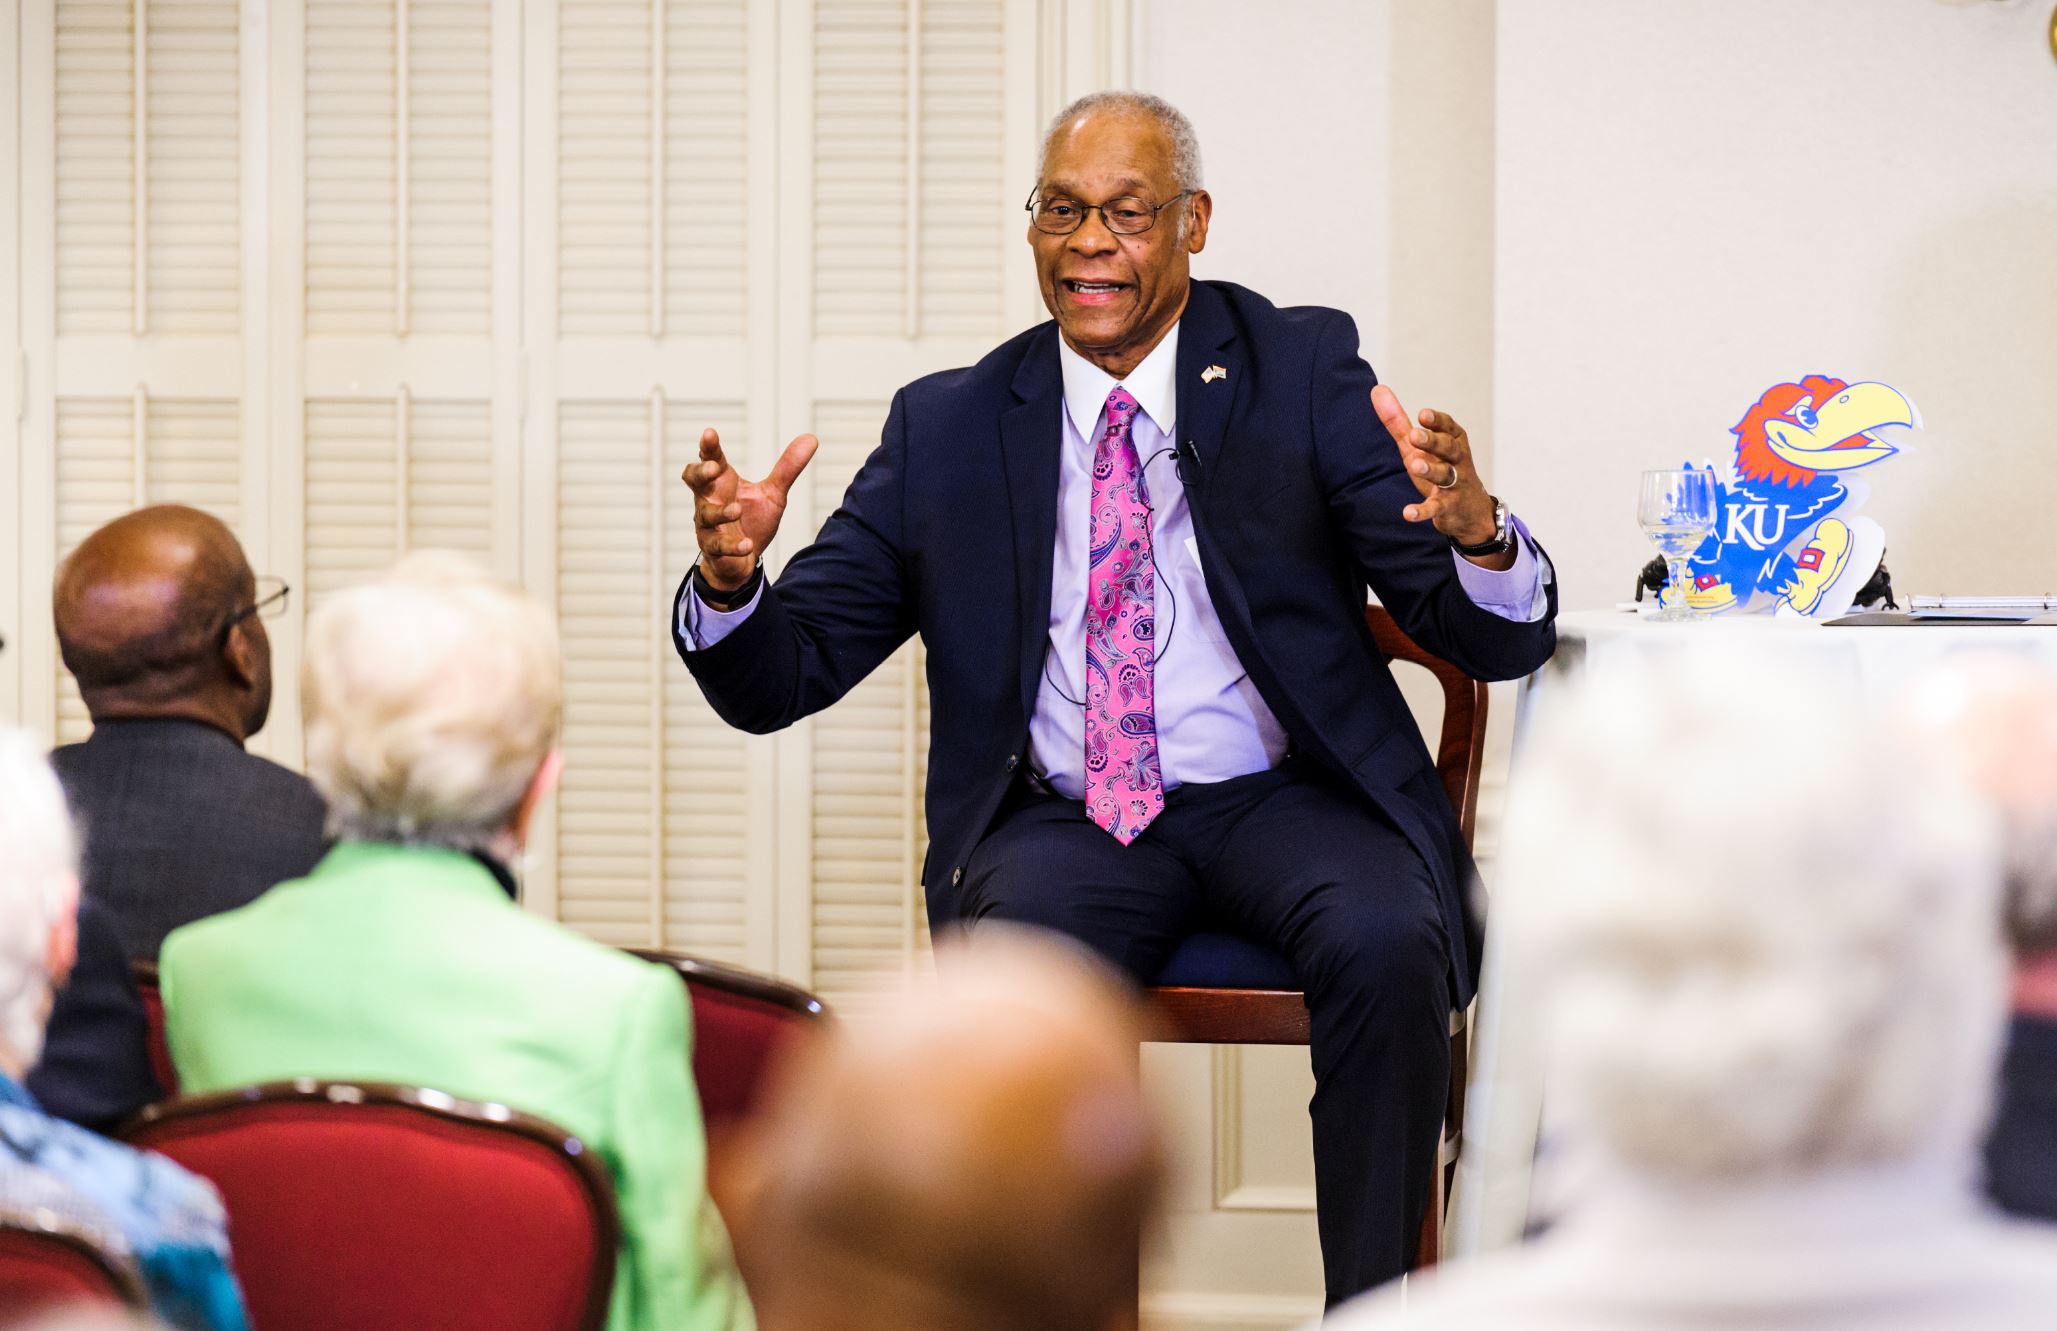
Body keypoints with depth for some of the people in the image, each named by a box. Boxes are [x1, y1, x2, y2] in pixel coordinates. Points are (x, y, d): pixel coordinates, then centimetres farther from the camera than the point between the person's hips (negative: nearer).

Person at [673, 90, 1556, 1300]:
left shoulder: (1302, 370, 5)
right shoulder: (948, 428, 9)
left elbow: (1502, 644, -2)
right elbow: (782, 676, 8)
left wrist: (1477, 531, -27)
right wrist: (732, 574, -16)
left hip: (1284, 801, 0)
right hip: (1066, 823, 0)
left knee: (1387, 943, -32)